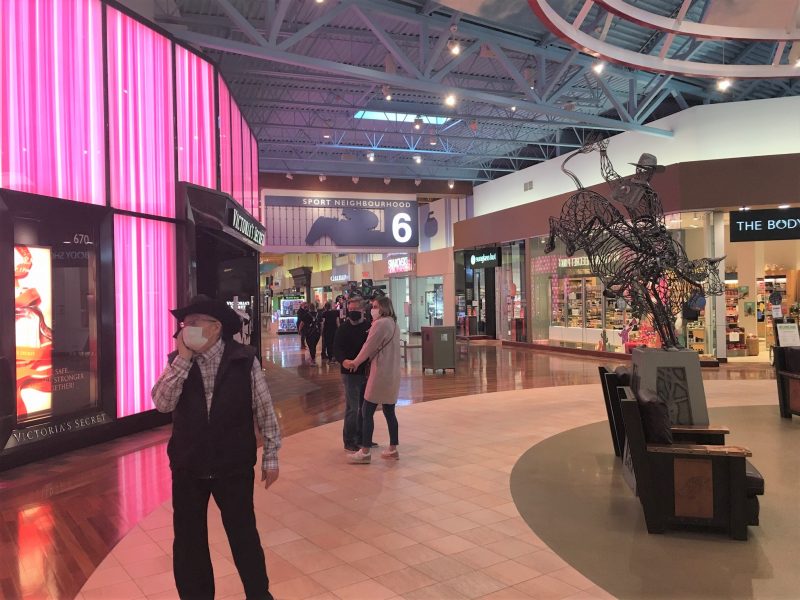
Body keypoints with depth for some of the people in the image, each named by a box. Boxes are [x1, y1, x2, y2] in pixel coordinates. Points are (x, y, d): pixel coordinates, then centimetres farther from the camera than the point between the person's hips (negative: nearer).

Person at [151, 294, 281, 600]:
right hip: (187, 467, 3)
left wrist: (270, 456, -3)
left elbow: (264, 410, -5)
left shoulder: (244, 359, -10)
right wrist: (183, 358, -20)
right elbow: (163, 403, -15)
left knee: (243, 535, 12)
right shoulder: (177, 362, -1)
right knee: (188, 540, 15)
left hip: (234, 466, -2)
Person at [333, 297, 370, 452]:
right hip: (351, 373, -5)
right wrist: (344, 361, -31)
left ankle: (361, 438, 29)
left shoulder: (369, 327, 4)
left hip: (367, 372, 5)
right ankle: (349, 441, 11)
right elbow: (337, 349, -12)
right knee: (352, 408, -2)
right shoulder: (343, 328, -6)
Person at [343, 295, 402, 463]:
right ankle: (393, 449, 18)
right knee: (389, 412, 13)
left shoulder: (380, 323, -13)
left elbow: (368, 347, -9)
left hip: (380, 373, -9)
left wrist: (355, 363, 5)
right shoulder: (394, 324, 15)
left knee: (367, 413, -3)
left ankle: (365, 452, -1)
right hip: (393, 374, 9)